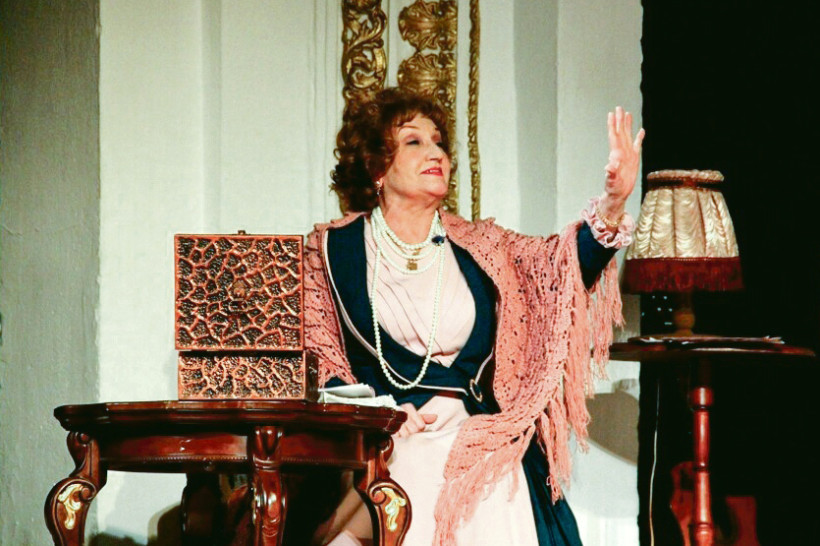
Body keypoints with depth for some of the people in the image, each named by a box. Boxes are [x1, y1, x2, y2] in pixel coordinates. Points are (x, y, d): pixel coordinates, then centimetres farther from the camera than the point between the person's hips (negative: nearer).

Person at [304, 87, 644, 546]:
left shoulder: (477, 245, 15)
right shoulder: (331, 249, 9)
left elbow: (555, 265, -1)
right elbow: (314, 356, 6)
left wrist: (613, 204, -19)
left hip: (473, 440, 3)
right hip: (375, 443, -2)